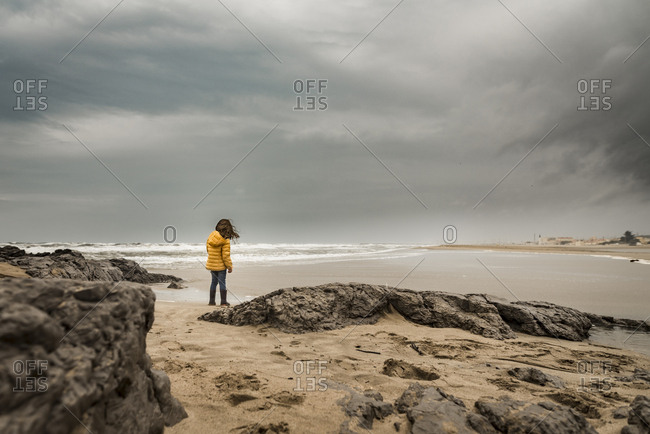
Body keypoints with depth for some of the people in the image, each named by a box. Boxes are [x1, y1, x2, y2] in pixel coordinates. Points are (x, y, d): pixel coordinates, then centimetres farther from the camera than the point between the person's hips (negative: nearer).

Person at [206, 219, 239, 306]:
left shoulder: (212, 235, -3)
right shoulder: (226, 241, -19)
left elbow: (207, 248, 8)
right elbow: (225, 255, -18)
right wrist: (230, 266, -7)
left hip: (211, 264, 5)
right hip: (221, 265, -5)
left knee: (214, 282, 16)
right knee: (222, 282, 4)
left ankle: (211, 301, 20)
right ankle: (223, 302, 9)